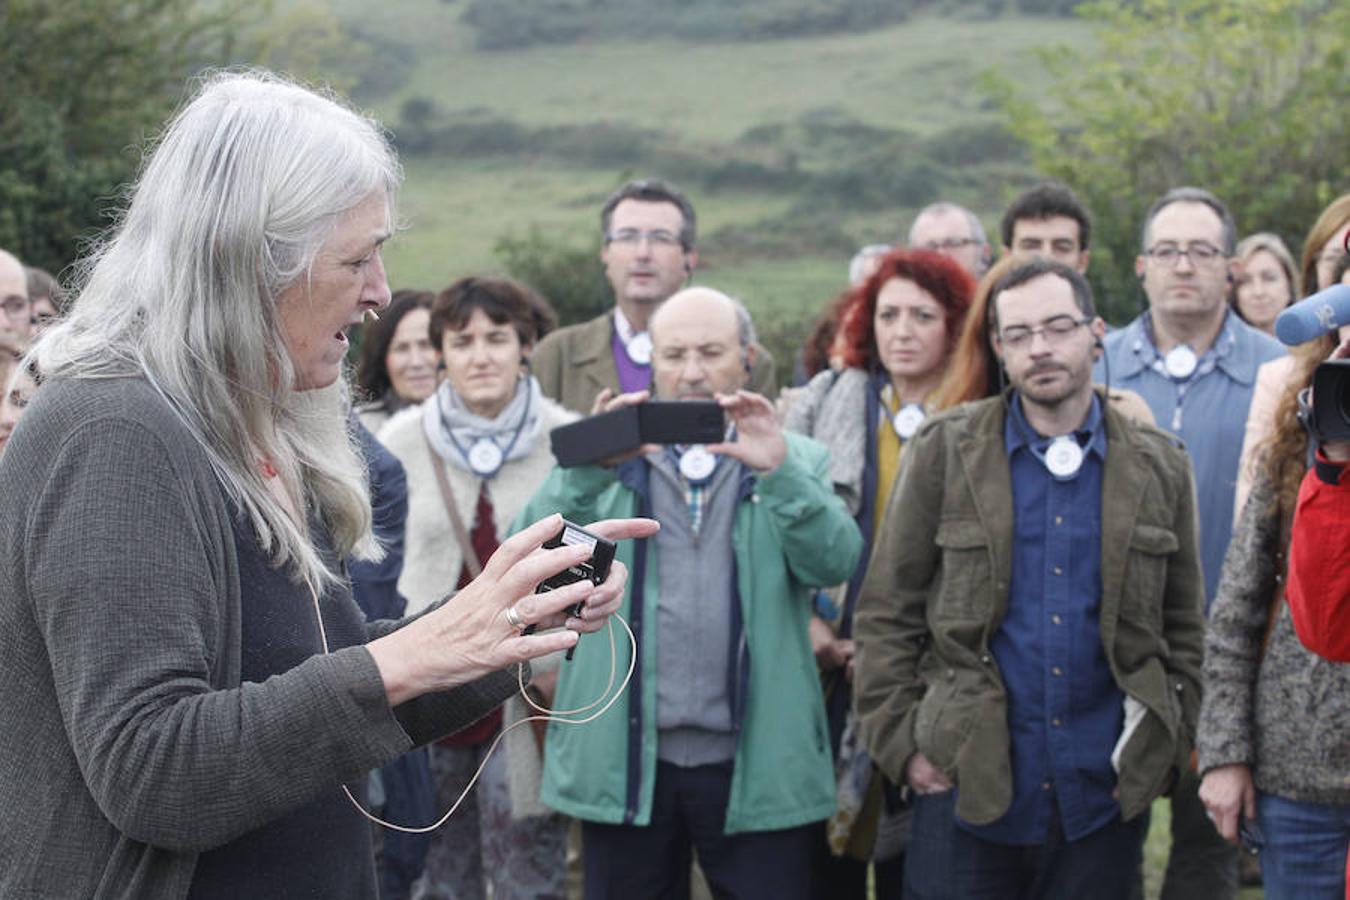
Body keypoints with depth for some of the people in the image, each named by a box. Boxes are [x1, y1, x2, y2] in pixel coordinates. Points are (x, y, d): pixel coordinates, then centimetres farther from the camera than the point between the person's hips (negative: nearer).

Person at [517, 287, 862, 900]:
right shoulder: (609, 462, 8)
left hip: (757, 761, 0)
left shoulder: (795, 465, 8)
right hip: (626, 759, 1)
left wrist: (779, 472, -25)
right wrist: (590, 469, -26)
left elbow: (834, 562, -9)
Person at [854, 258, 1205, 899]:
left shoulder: (1158, 466, 8)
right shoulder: (944, 452, 2)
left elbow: (1182, 628, 12)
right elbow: (886, 613, 2)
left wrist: (1169, 746, 3)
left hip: (1105, 793, 2)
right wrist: (900, 742, -5)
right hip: (966, 785, -1)